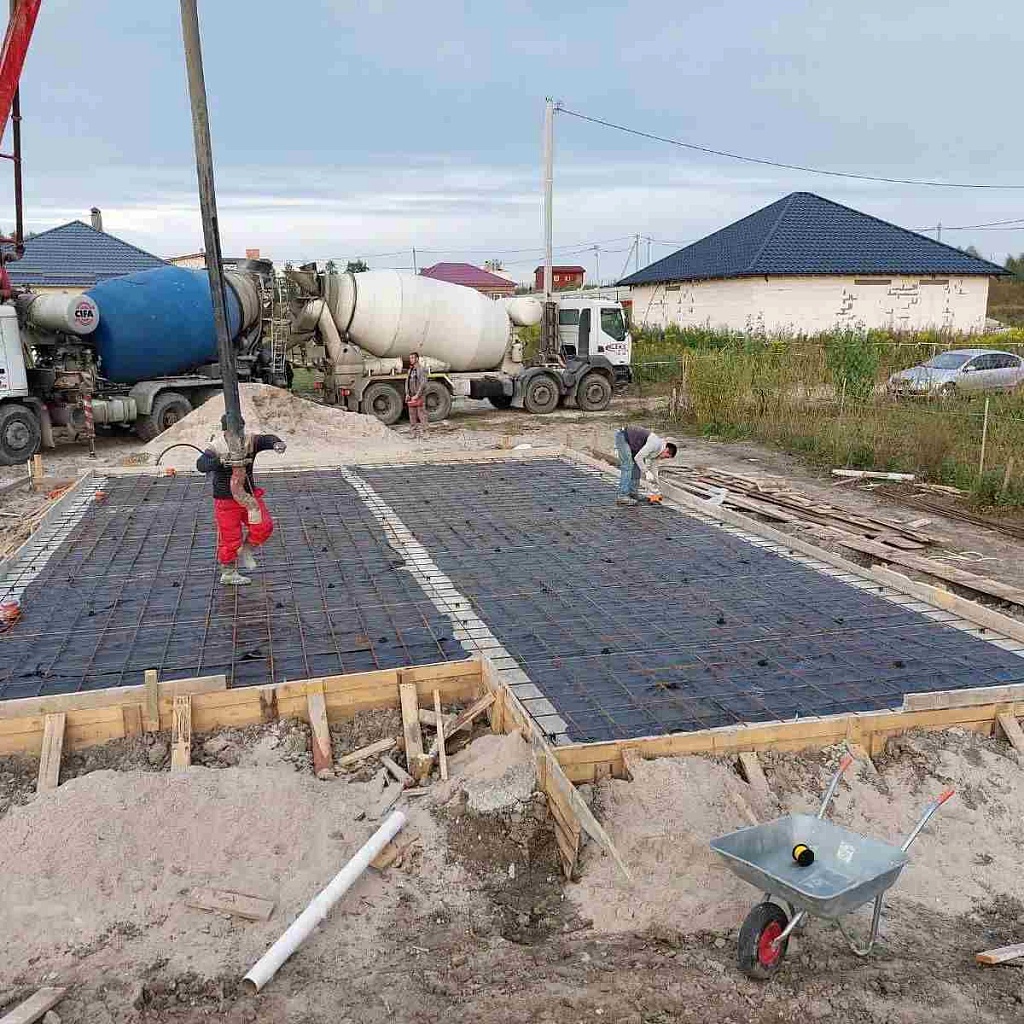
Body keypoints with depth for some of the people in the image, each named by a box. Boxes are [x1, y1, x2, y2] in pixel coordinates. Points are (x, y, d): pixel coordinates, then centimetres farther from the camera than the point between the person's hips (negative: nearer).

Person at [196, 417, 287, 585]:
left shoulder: (250, 441, -7)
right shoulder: (217, 449, -18)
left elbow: (266, 439, -22)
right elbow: (201, 464, -33)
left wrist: (277, 442, -47)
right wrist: (220, 461, -53)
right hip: (226, 501, -4)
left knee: (264, 527, -9)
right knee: (230, 539, 5)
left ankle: (245, 551, 20)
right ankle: (228, 574, 25)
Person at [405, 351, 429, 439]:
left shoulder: (423, 369, -6)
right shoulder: (410, 370, 16)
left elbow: (423, 383, -15)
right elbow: (407, 382, 13)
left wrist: (417, 395, -19)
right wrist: (407, 394, -1)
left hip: (420, 396, -7)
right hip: (411, 396, 7)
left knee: (421, 414, -7)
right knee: (412, 415, 6)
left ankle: (423, 432, -6)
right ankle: (414, 433, 11)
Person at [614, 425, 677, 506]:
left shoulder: (658, 451, 5)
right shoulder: (655, 444, -24)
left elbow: (654, 467, 16)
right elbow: (638, 457, -24)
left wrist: (655, 486, 19)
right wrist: (646, 472, -18)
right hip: (622, 436, -10)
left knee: (637, 465, 10)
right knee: (627, 466, -15)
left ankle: (632, 492, 15)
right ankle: (622, 496, -18)